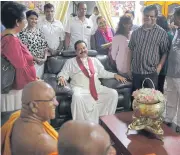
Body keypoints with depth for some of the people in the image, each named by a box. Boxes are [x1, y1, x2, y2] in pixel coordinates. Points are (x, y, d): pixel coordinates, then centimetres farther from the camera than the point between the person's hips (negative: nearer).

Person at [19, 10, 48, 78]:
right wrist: (36, 59, -16)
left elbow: (45, 45, 10)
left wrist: (45, 57, -4)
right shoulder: (23, 33, -12)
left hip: (42, 61, 6)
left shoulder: (39, 31, 8)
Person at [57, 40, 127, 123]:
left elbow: (102, 72, 20)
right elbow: (63, 73, 8)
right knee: (77, 97, -37)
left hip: (97, 88, 4)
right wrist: (61, 77, -16)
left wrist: (115, 75, 6)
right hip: (80, 89, -3)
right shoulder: (70, 62, 15)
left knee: (113, 93, -16)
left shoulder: (94, 60, 24)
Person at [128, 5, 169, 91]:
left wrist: (159, 67, -13)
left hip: (151, 72, -3)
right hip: (135, 71, 4)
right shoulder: (135, 32, 8)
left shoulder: (161, 33, -3)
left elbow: (165, 52, -4)